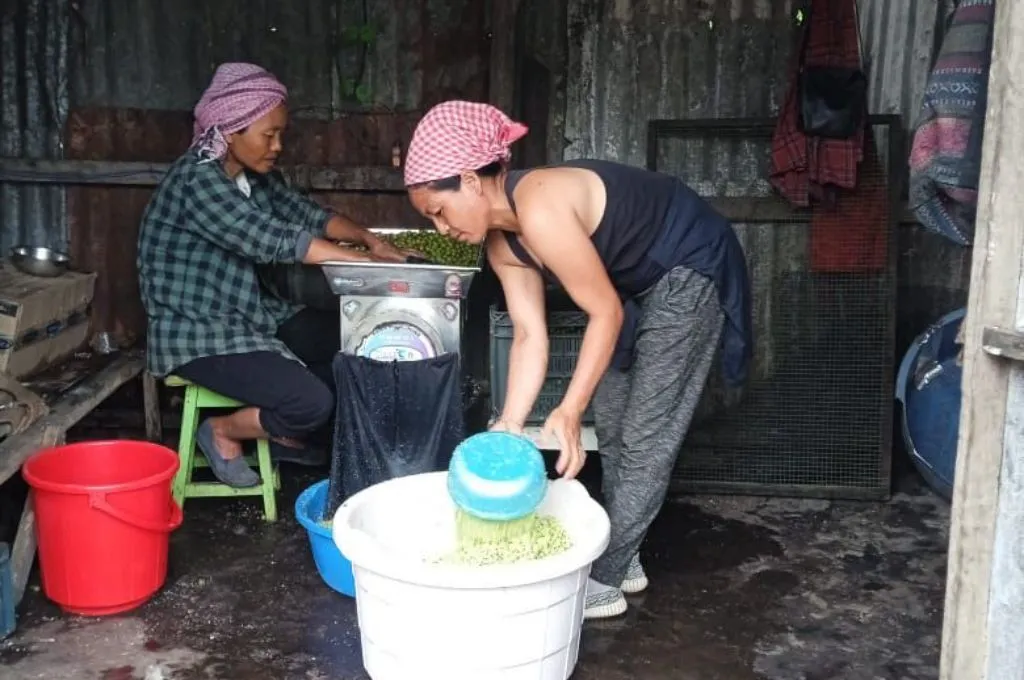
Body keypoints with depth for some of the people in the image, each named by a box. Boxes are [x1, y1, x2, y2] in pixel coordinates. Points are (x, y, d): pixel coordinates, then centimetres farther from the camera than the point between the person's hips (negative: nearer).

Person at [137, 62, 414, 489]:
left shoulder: (255, 177, 5)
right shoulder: (198, 180, -22)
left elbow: (308, 215, 5)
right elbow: (277, 242, -27)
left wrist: (368, 239, -14)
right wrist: (369, 261, -24)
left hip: (249, 316, 9)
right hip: (197, 334, -9)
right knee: (311, 403, -23)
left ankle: (286, 435, 21)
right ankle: (222, 432, 6)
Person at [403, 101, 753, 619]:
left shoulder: (539, 209, -31)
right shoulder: (503, 242, -3)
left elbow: (605, 312, -27)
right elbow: (530, 337, -6)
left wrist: (569, 411, -30)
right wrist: (508, 428, -12)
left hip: (691, 271, -10)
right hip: (640, 282, 10)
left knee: (647, 435, -4)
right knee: (611, 421, 14)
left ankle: (604, 581, 7)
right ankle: (622, 560, 28)